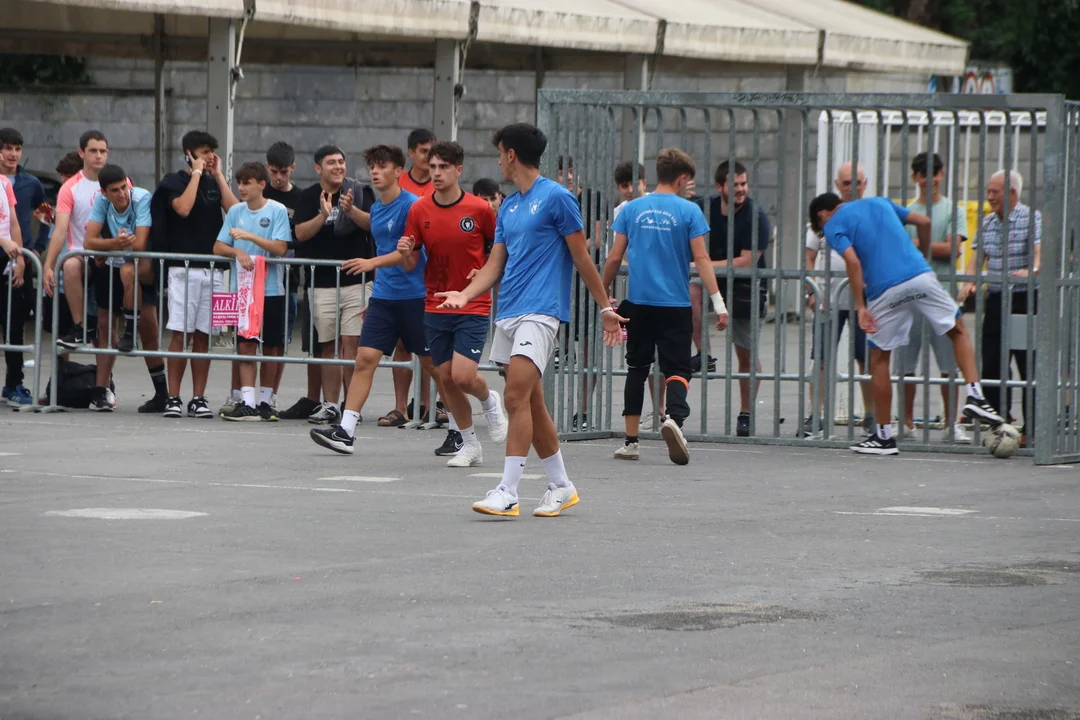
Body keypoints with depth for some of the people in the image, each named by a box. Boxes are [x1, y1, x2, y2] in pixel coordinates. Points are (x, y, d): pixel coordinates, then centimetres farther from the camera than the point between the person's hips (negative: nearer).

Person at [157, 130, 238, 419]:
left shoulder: (216, 182, 16)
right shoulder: (174, 181, 2)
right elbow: (183, 208, -17)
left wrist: (218, 175, 2)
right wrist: (197, 173, -8)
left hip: (212, 270, 4)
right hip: (183, 268, -4)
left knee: (203, 335, 3)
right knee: (179, 333, -7)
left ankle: (199, 399, 6)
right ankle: (173, 398, -5)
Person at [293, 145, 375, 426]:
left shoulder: (360, 192, 3)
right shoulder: (309, 197, 7)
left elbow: (372, 224, -10)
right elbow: (301, 233, -4)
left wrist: (351, 210, -27)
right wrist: (323, 215, -19)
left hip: (356, 279, -2)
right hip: (322, 282, 2)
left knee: (352, 342, -8)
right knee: (327, 345, 4)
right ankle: (329, 405, 9)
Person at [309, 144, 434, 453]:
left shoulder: (411, 205, -11)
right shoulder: (376, 209, 13)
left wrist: (372, 263, -27)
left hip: (414, 295, -7)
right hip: (384, 297, 7)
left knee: (432, 363, 3)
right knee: (365, 359, -5)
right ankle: (345, 431, -10)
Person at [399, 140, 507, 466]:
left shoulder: (479, 209, -8)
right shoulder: (419, 211, 0)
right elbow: (411, 264, 3)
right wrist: (406, 252, -18)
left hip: (473, 307, -4)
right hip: (435, 306, 4)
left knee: (462, 376, -16)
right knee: (445, 378, 5)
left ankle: (489, 400, 19)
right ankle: (469, 444, 21)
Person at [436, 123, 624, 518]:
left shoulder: (556, 197, -6)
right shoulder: (507, 207, 17)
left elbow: (582, 258, -3)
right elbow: (495, 264, 15)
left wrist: (605, 308, -1)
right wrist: (466, 294, -3)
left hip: (540, 311, -8)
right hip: (507, 314, 8)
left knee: (516, 397, -17)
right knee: (531, 403, 11)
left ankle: (507, 492, -19)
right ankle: (561, 486, 21)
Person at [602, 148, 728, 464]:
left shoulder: (632, 209, 4)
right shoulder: (688, 211, -4)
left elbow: (614, 258, 5)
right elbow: (701, 259, -7)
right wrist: (719, 303, -6)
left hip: (639, 302, 3)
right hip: (675, 304, -2)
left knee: (637, 367, 12)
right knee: (677, 369, 2)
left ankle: (630, 440, 11)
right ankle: (673, 417, -27)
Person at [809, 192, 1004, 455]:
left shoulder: (833, 225, 8)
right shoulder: (879, 203, 24)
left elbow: (853, 262, -8)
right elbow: (924, 222, 21)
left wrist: (860, 307, -9)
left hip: (885, 291, -3)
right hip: (920, 277, 3)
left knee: (879, 359, 11)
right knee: (958, 331, 19)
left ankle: (884, 436, 14)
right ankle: (975, 396, 1)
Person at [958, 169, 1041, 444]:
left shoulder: (1032, 218, -6)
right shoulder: (987, 223, 13)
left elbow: (1040, 253, -20)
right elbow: (977, 256, 11)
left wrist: (1030, 270, -41)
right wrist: (969, 282, -8)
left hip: (1025, 300, -6)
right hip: (995, 299, 6)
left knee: (1029, 367, -4)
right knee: (992, 366, 5)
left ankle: (1031, 431, 1)